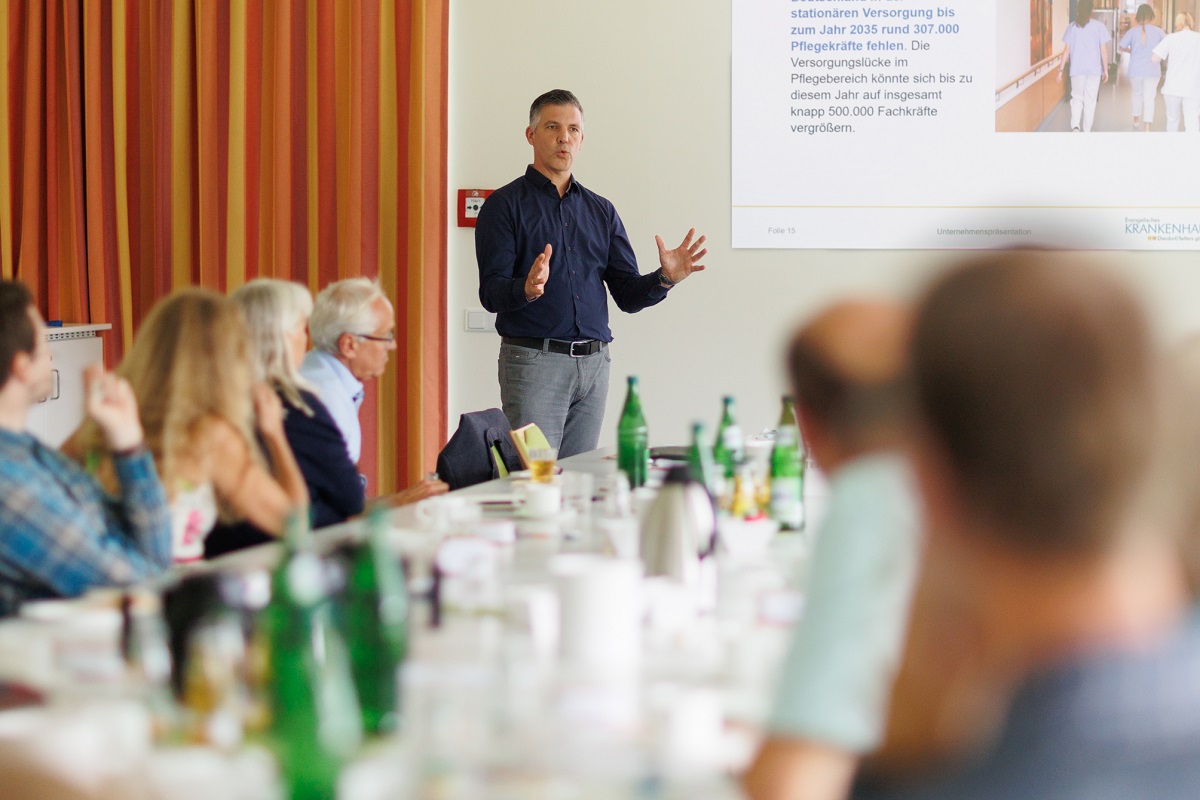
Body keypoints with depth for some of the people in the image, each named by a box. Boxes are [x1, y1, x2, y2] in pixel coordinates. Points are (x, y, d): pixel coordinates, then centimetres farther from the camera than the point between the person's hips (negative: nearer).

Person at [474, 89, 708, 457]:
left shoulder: (601, 211, 15)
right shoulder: (504, 205, 0)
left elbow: (628, 295, 11)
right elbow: (491, 293, -10)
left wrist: (665, 278, -9)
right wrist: (527, 289, -31)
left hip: (593, 364, 5)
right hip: (532, 360, -5)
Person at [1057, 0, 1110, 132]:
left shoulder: (1072, 26, 0)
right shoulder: (1099, 26, -4)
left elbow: (1066, 50, 0)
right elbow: (1104, 50, -3)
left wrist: (1061, 69, 6)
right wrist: (1105, 70, 4)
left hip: (1076, 69, 1)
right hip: (1094, 69, -1)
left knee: (1077, 98, 13)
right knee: (1090, 101, 8)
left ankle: (1075, 125, -9)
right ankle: (1086, 132, 10)